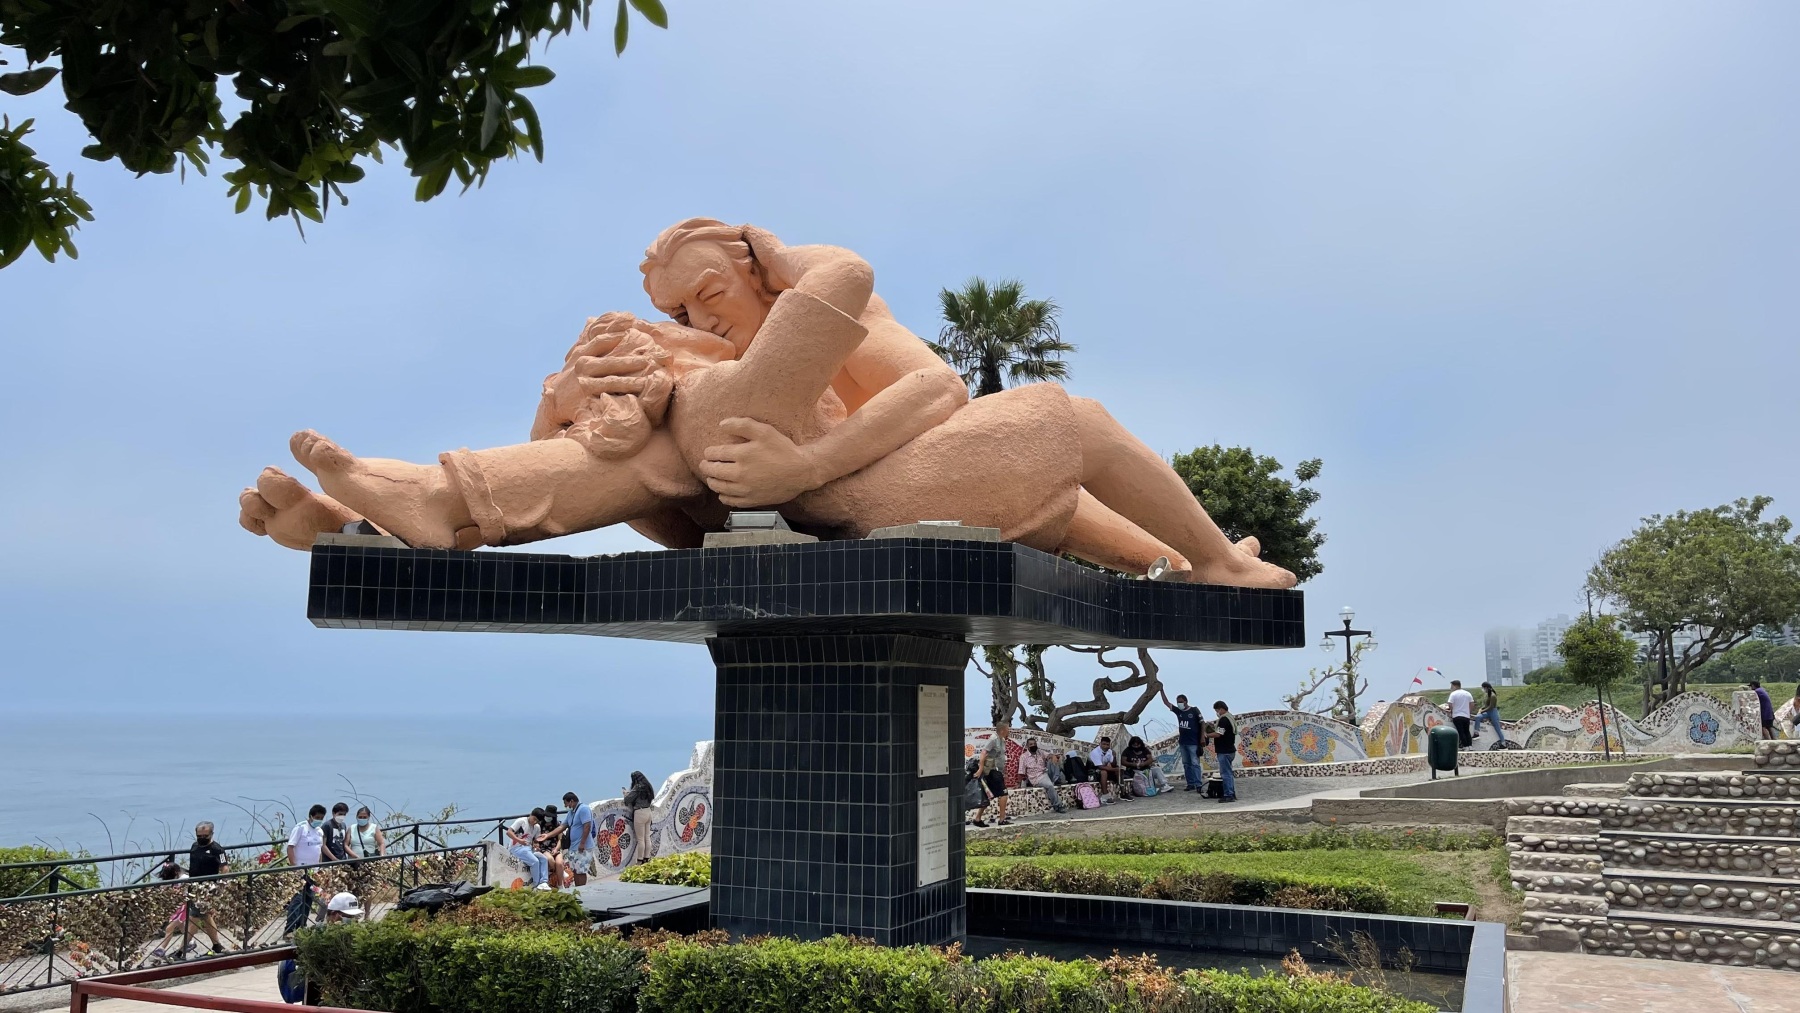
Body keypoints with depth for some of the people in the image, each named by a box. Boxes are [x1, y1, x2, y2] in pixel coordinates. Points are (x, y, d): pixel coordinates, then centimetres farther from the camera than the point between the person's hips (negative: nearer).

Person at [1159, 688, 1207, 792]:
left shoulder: (1194, 710, -5)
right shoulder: (1178, 711, 8)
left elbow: (1202, 723, -4)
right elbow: (1166, 703, 7)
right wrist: (1161, 691, -3)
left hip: (1193, 743, -6)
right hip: (1183, 742, 6)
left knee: (1195, 763, -9)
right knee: (1186, 764, 7)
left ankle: (1199, 784, -10)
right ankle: (1191, 784, 12)